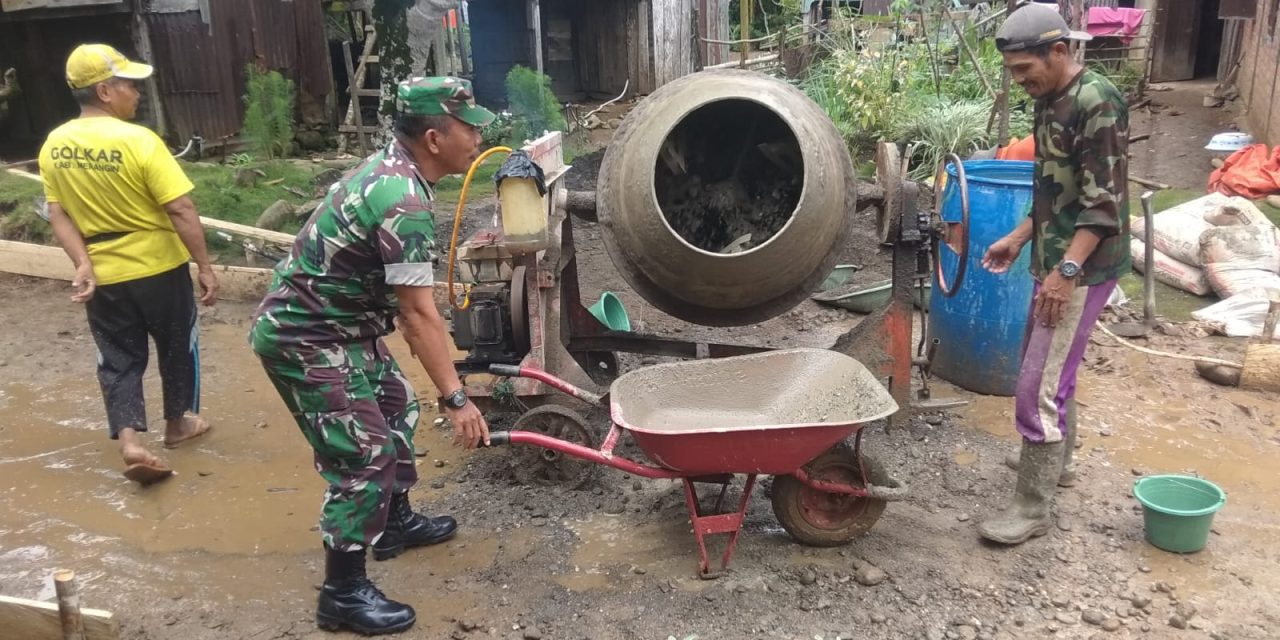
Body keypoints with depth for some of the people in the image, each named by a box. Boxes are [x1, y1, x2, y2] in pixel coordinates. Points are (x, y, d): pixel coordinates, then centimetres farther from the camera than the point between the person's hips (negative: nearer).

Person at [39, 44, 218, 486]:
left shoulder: (54, 147, -1)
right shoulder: (139, 142, -20)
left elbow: (58, 213, 0)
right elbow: (181, 210, -20)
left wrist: (83, 263, -1)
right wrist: (204, 265, -14)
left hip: (102, 274, 4)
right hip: (158, 268, -4)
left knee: (117, 359, 12)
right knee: (177, 345, 17)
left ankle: (129, 441, 0)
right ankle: (178, 422, 33)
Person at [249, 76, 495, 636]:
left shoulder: (391, 166, 5)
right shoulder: (404, 202, -27)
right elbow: (420, 316, -28)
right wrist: (456, 399, -25)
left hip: (339, 324, 10)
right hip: (305, 339, -10)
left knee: (395, 408, 21)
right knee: (364, 455, -7)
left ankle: (396, 521, 40)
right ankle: (343, 594, 6)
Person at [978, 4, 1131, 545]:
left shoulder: (1097, 102, -17)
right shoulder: (1050, 102, 11)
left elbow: (1104, 202, -21)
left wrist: (1067, 271, -25)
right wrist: (1018, 238, 17)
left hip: (1082, 267, -10)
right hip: (1055, 260, 10)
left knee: (1038, 386, -8)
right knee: (1050, 367, 22)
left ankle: (1032, 508, 2)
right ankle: (1055, 459, 41)